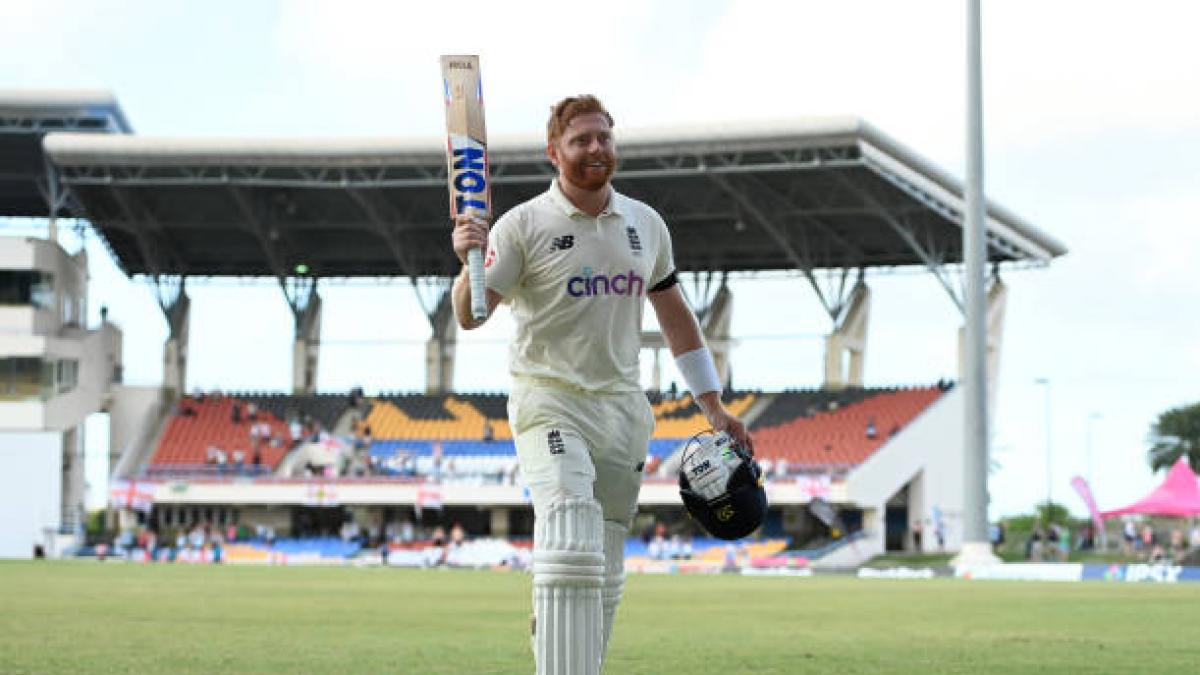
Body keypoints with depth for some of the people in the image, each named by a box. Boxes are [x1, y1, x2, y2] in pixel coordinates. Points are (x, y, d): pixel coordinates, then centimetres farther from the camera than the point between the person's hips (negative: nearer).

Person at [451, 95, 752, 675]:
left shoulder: (646, 224, 10)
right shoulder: (523, 226, -6)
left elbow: (674, 314, 20)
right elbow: (470, 317, -13)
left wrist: (713, 406, 19)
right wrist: (468, 263, -34)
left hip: (623, 409, 6)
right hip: (550, 404, -6)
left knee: (605, 577, 9)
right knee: (572, 551, -24)